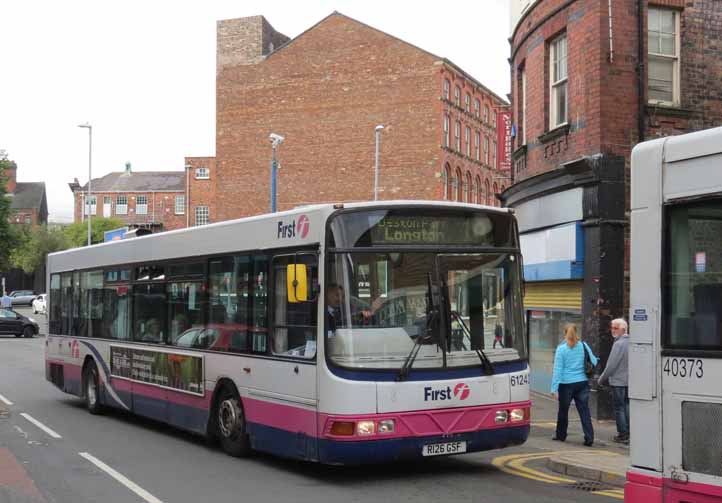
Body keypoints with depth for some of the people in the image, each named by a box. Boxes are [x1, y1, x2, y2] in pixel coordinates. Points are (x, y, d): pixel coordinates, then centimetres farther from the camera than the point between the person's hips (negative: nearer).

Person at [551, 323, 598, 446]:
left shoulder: (561, 348, -8)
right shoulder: (584, 346, 0)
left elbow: (558, 369, -9)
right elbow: (594, 362, 6)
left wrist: (554, 387, -9)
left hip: (566, 384, -2)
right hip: (582, 383, 2)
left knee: (563, 410, 13)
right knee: (584, 411, 3)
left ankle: (561, 435, 26)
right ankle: (589, 437, -4)